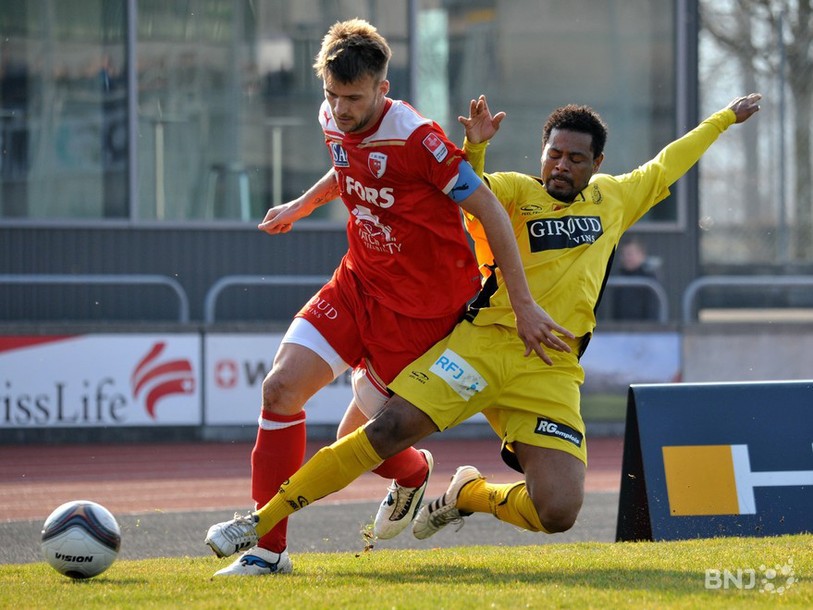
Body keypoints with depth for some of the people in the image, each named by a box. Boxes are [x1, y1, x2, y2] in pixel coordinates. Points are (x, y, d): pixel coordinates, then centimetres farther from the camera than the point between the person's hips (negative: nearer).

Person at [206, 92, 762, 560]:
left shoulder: (613, 199, 22)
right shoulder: (517, 192, 10)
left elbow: (665, 169, 37)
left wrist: (724, 120, 47)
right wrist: (474, 147, -25)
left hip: (552, 370, 3)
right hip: (483, 343, -3)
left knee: (558, 512, -16)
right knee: (392, 428, -21)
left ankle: (471, 495, 17)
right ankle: (261, 521, -12)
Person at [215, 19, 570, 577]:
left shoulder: (415, 139, -25)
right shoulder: (335, 122, -3)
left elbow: (490, 210, -19)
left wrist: (523, 306, -19)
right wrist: (300, 206, 36)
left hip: (421, 307, -6)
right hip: (358, 282, 6)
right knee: (282, 386, -12)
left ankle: (413, 474, 38)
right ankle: (268, 547, -3)